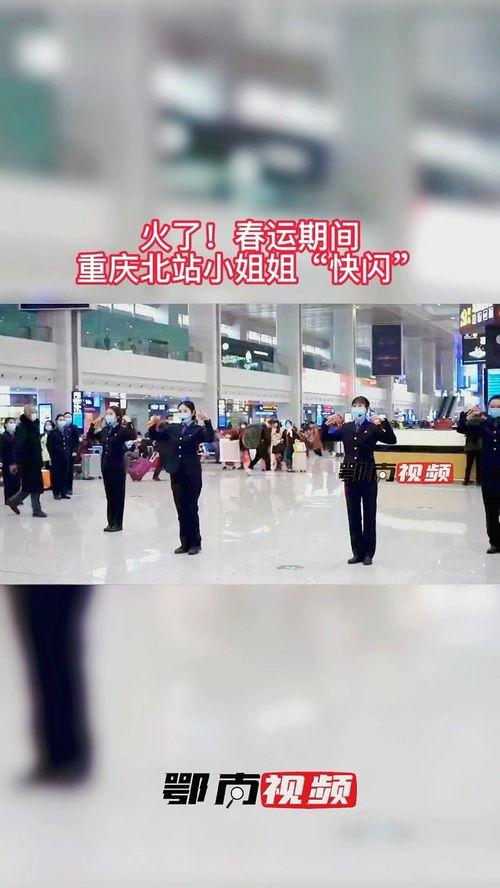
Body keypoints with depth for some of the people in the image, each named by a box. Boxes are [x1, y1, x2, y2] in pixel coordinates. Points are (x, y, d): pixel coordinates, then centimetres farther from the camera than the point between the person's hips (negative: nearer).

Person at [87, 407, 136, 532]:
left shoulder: (122, 429, -11)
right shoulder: (104, 430, 8)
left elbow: (133, 437, -28)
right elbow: (90, 437, 19)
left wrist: (129, 423, -33)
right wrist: (93, 425, 6)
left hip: (118, 466, -7)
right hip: (106, 466, 7)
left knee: (118, 495, 0)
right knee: (109, 495, 11)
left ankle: (117, 524, 5)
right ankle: (111, 522, 19)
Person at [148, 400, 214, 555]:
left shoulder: (197, 429, -4)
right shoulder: (173, 428, 10)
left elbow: (210, 439, -21)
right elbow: (155, 436, 9)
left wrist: (207, 421, -34)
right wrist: (154, 425, -11)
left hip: (192, 474, -5)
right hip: (176, 474, 5)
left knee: (191, 508, -1)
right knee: (181, 510, 9)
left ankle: (195, 543, 8)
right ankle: (185, 543, 16)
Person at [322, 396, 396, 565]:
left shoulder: (373, 428, -4)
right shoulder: (345, 428, 7)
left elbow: (391, 440, -17)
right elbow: (325, 437, 12)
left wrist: (384, 422, -30)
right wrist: (326, 423, -5)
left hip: (368, 476, -4)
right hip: (350, 476, 4)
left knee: (369, 516, 4)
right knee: (353, 516, 9)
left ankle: (368, 553, 12)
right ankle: (357, 553, 18)